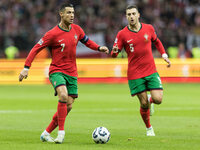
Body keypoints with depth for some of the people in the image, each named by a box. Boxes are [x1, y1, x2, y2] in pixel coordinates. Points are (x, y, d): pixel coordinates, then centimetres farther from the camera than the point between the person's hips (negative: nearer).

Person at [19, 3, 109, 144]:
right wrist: (26, 67, -14)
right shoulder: (53, 34, -11)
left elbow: (86, 41, 24)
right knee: (63, 95, -30)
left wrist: (99, 48, 6)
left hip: (72, 73, 6)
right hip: (57, 71, -5)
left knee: (68, 106, 1)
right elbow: (36, 49, -7)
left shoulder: (76, 29, 4)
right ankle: (61, 131, -23)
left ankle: (47, 133, 14)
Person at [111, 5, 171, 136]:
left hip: (151, 71, 2)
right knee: (144, 104, -3)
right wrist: (114, 51, -25)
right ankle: (149, 128, 22)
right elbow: (114, 54, -2)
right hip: (135, 74, -2)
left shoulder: (149, 28, 2)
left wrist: (164, 55, 12)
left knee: (158, 99, -11)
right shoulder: (122, 34, -5)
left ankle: (149, 99, 26)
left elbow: (156, 41, 22)